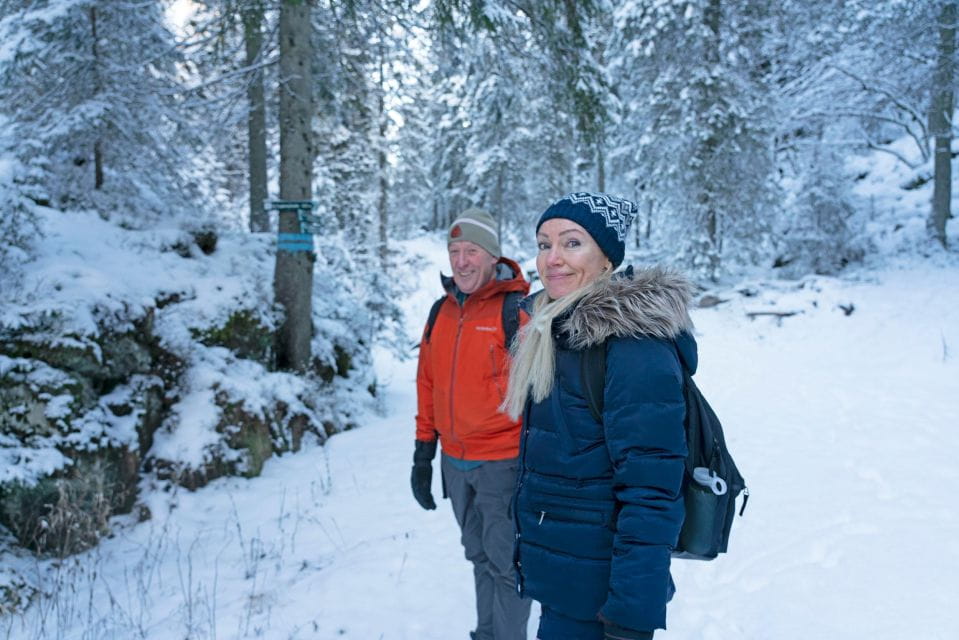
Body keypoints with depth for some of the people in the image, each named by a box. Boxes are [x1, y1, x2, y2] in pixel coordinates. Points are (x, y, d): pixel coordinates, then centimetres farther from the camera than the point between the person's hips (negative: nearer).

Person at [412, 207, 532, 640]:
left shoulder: (519, 310, -12)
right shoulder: (442, 312, 7)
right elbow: (428, 384, 13)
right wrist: (423, 453, 13)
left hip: (503, 463, -6)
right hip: (455, 462, 6)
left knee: (506, 563, 3)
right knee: (479, 557, 20)